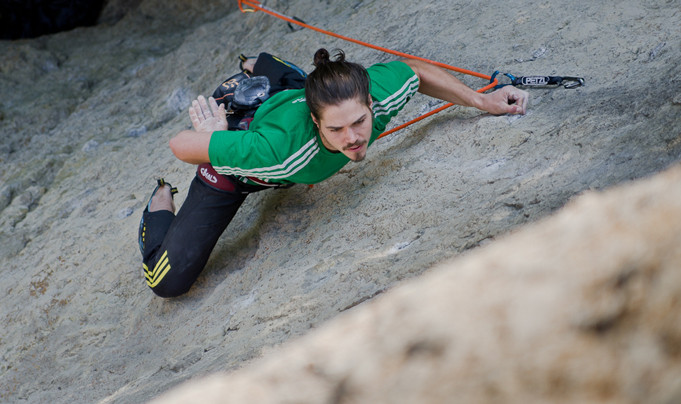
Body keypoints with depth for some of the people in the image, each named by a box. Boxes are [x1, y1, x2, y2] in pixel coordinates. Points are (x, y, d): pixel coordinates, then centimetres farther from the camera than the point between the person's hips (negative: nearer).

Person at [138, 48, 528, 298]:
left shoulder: (383, 91, -39)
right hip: (233, 174, -5)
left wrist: (483, 101, -15)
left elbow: (418, 71, -13)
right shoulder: (280, 149, -52)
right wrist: (215, 138, -23)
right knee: (170, 281, -8)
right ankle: (161, 205, 20)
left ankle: (257, 68, 58)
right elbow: (181, 144, -42)